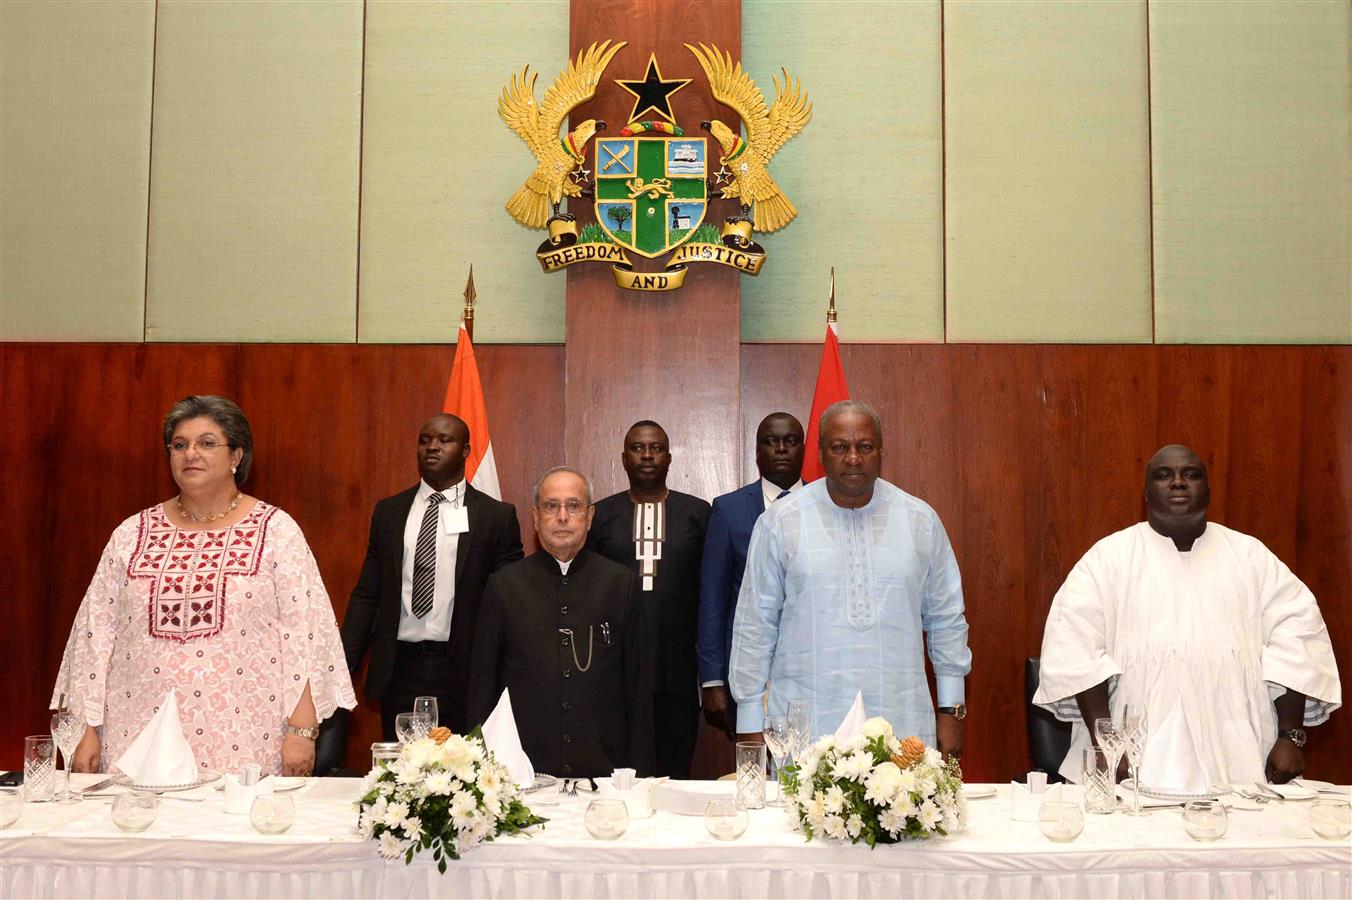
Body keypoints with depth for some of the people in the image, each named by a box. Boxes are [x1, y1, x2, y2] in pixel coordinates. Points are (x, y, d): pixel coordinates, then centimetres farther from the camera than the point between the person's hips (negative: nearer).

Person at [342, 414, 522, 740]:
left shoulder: (497, 516, 1)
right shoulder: (388, 511, 10)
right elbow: (366, 594, 10)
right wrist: (345, 663, 1)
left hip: (464, 672, -2)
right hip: (399, 668, 2)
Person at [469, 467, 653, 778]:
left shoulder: (620, 583, 4)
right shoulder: (504, 585, 4)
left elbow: (639, 684, 4)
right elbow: (483, 683, 6)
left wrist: (640, 772, 1)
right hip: (522, 769, 0)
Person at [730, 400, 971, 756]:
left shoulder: (920, 520, 6)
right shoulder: (779, 522, 0)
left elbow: (946, 620, 12)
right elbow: (755, 626, 3)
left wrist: (951, 710, 10)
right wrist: (751, 726, 2)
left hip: (902, 727, 2)